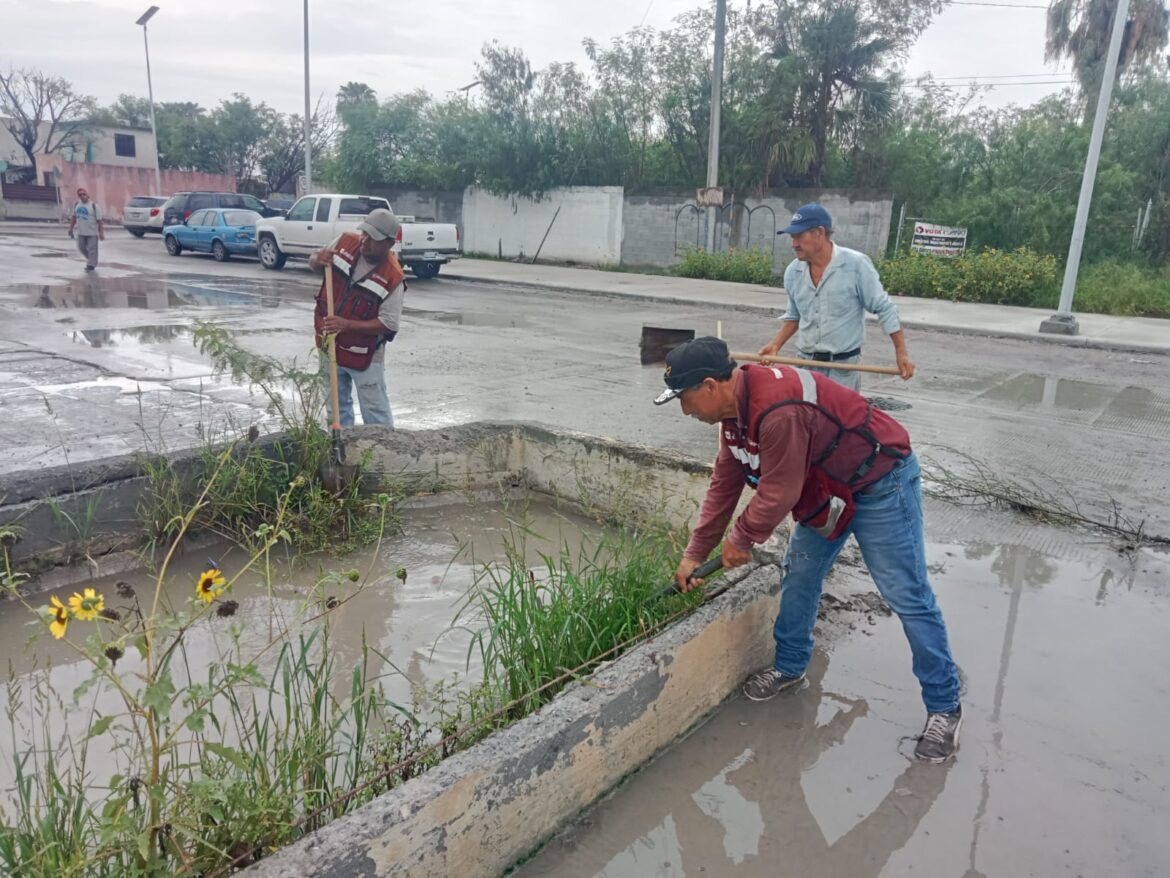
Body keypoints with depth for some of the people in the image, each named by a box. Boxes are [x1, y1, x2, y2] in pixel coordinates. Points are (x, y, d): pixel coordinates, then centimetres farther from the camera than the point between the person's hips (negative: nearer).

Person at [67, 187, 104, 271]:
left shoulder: (94, 205, -11)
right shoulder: (76, 204, 6)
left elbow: (99, 220, -12)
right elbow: (73, 217, 16)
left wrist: (101, 233, -18)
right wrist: (71, 229, 16)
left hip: (92, 232, -6)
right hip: (81, 232, 6)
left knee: (92, 249, -3)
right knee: (82, 248, 11)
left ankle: (91, 265, 8)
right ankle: (92, 260, 31)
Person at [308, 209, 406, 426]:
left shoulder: (393, 279, -22)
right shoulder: (346, 242, -7)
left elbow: (388, 324, -21)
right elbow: (312, 263, 9)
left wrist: (347, 325, -30)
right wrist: (318, 259, -15)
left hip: (364, 356, -5)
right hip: (330, 347, 6)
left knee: (376, 414, 1)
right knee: (337, 407, 18)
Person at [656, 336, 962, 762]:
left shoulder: (779, 412, -36)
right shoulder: (734, 407, -4)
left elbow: (778, 494, -28)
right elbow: (724, 484, 2)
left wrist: (740, 539, -10)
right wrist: (694, 553, 4)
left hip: (881, 482, -9)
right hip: (827, 487, 9)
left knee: (907, 596, -3)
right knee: (798, 575, 12)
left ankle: (944, 707, 11)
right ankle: (790, 667, 30)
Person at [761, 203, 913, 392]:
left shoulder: (856, 264, -11)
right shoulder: (793, 271, 2)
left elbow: (884, 309, -6)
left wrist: (901, 353, -8)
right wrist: (775, 345, 4)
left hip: (844, 366, -4)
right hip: (806, 364, 4)